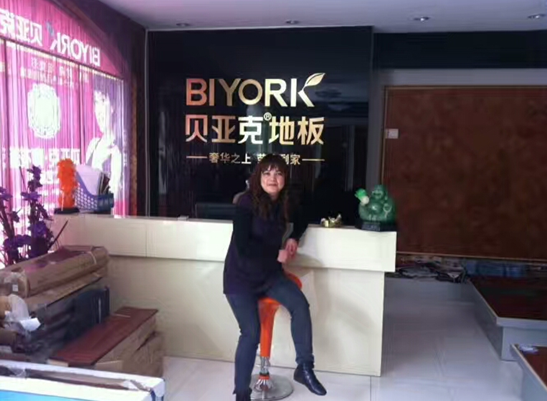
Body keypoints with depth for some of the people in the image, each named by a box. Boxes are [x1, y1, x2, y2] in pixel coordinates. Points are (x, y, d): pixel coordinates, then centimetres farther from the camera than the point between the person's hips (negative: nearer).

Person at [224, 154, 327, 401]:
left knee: (301, 306, -19)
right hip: (241, 276, -5)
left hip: (270, 274, 5)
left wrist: (294, 238, 2)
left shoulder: (284, 204, 1)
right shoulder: (247, 202, -16)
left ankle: (304, 368, -2)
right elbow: (242, 245, -24)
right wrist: (277, 254, -16)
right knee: (251, 333, -11)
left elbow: (301, 220, 23)